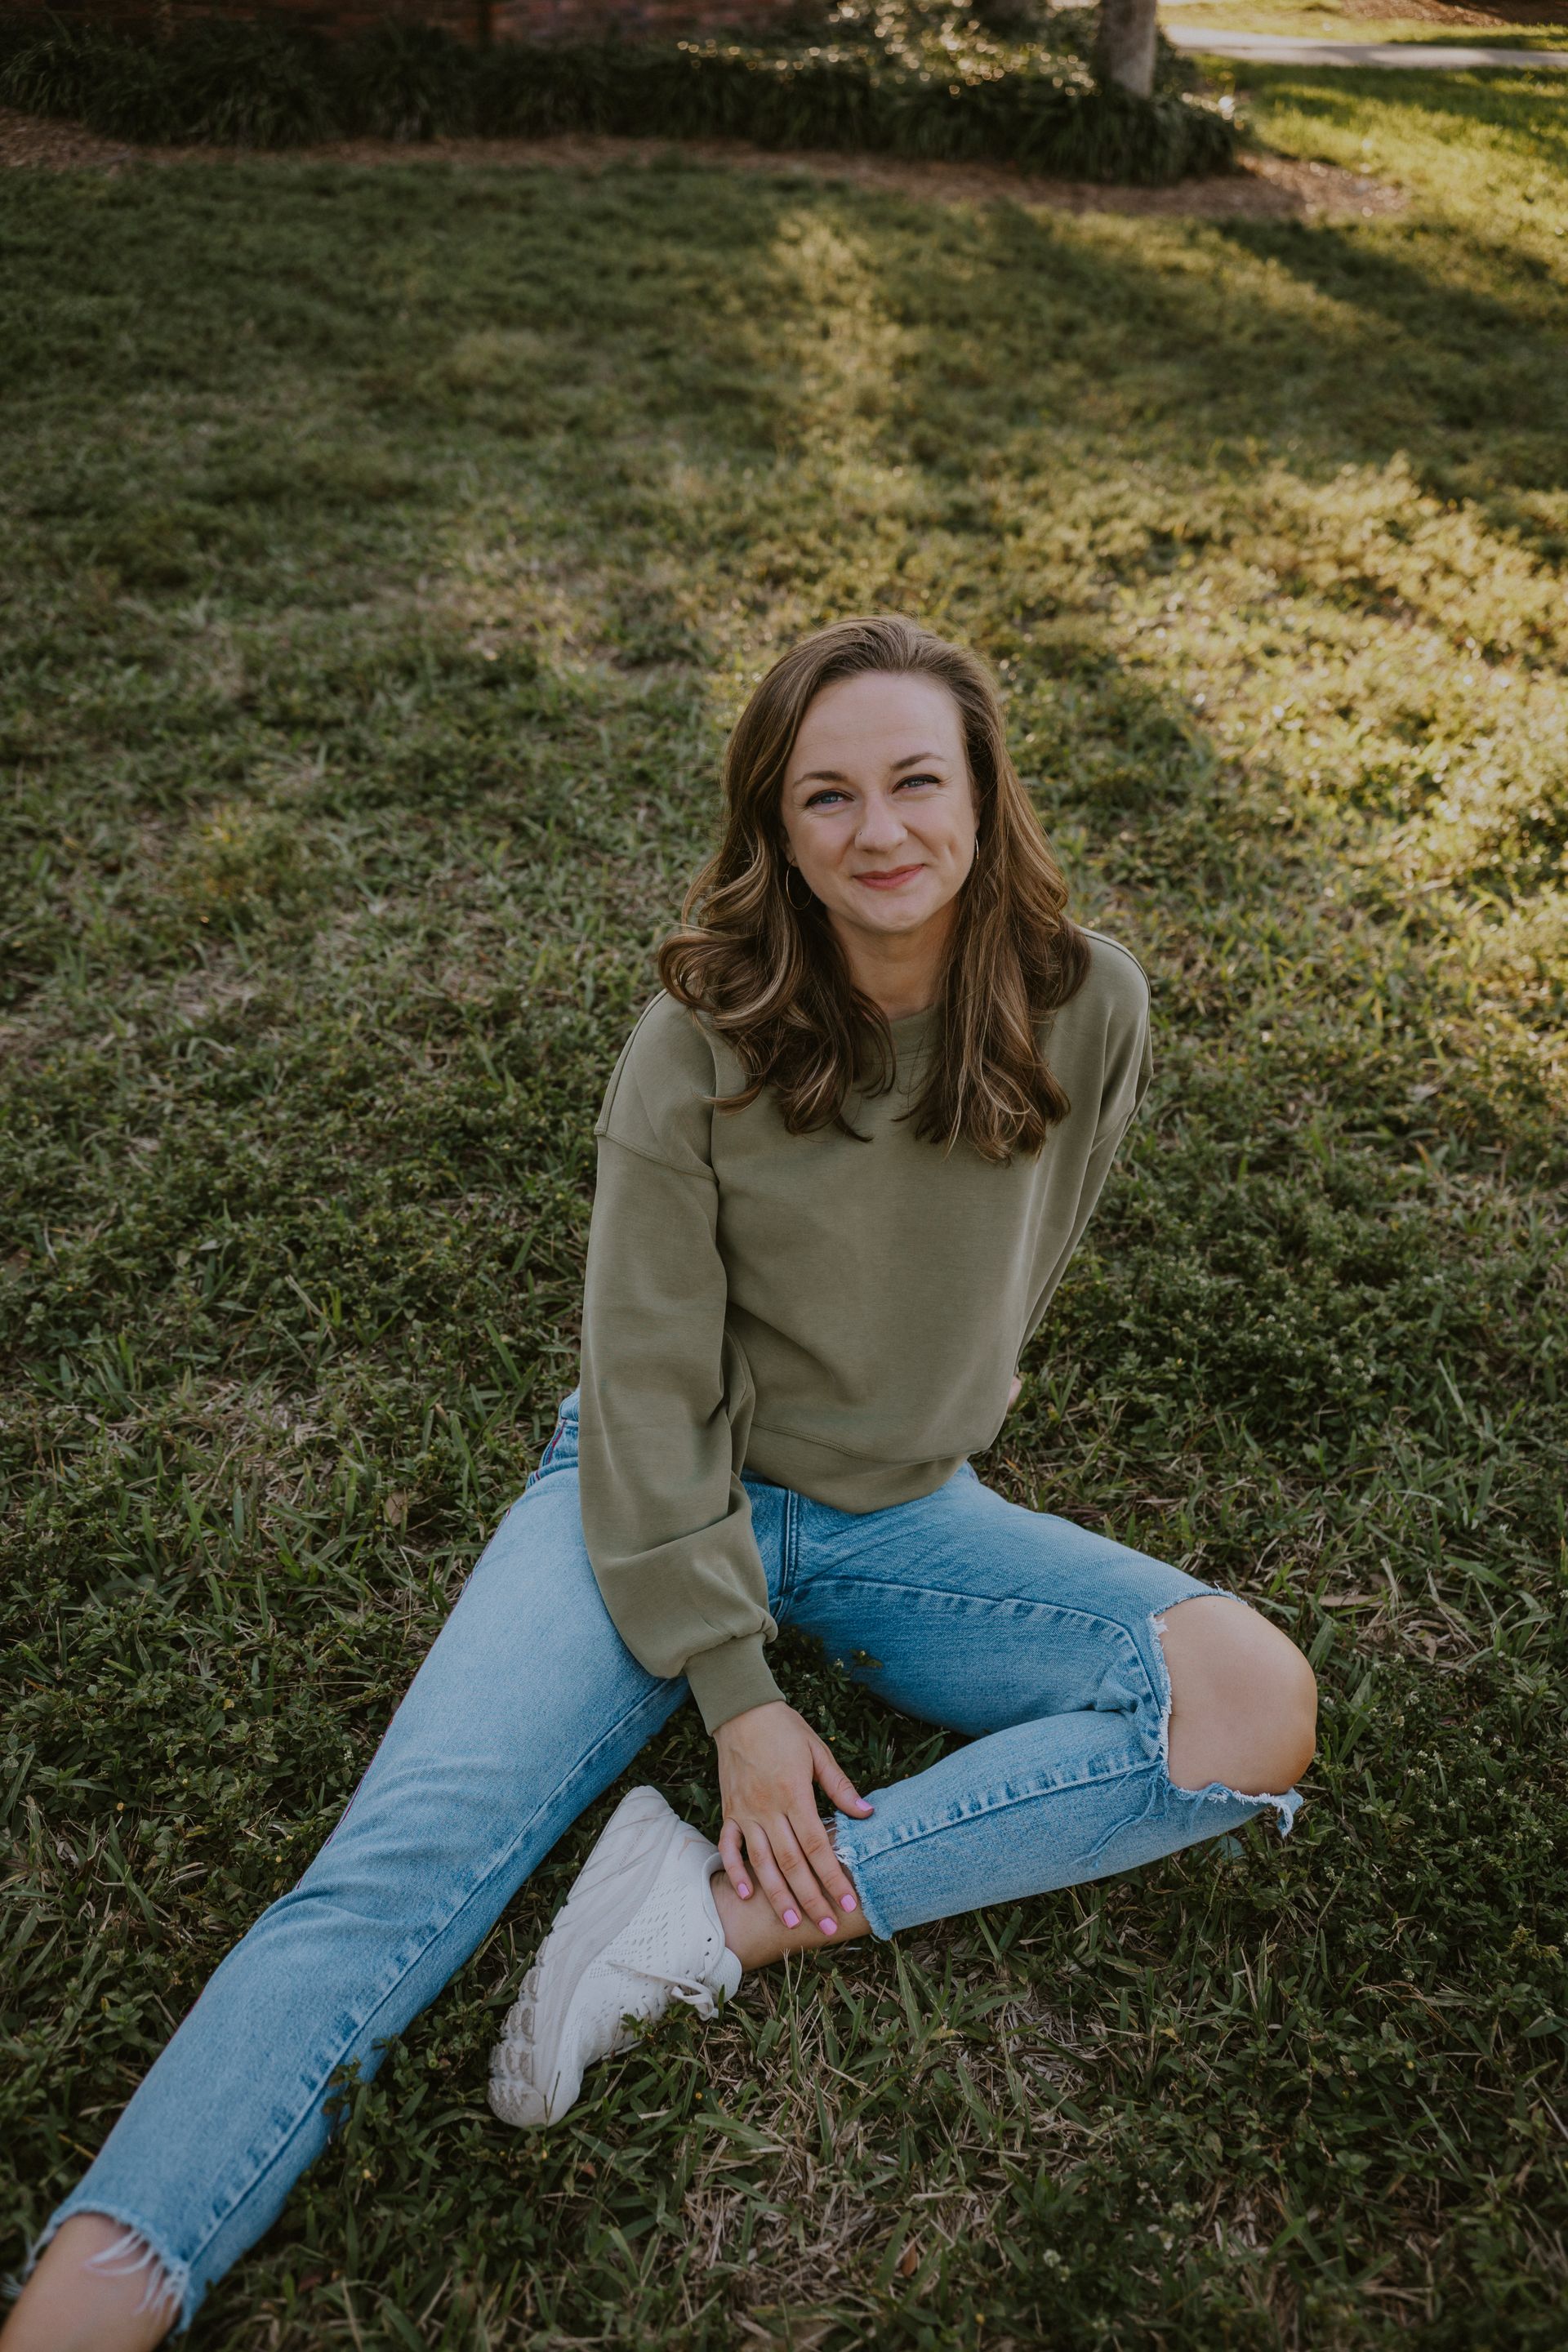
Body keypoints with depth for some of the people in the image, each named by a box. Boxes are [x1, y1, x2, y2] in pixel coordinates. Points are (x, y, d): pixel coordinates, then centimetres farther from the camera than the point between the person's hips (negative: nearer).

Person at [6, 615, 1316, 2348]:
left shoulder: (1086, 1007, -9)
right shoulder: (704, 1040, -15)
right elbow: (650, 1383, -13)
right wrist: (734, 1689, -17)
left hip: (897, 1514, 3)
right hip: (663, 1500, -2)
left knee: (1253, 1706, -19)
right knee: (399, 1866, -22)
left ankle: (713, 1915, -21)